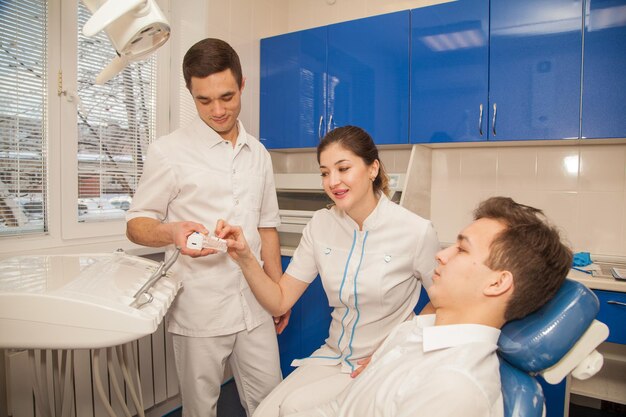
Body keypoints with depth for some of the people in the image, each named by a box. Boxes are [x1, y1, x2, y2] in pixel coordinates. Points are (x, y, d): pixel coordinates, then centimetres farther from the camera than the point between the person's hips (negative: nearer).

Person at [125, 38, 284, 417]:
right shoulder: (170, 152, -5)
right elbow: (136, 224, -1)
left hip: (255, 306, 4)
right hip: (200, 311, -3)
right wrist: (172, 232, -24)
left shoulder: (259, 154, 9)